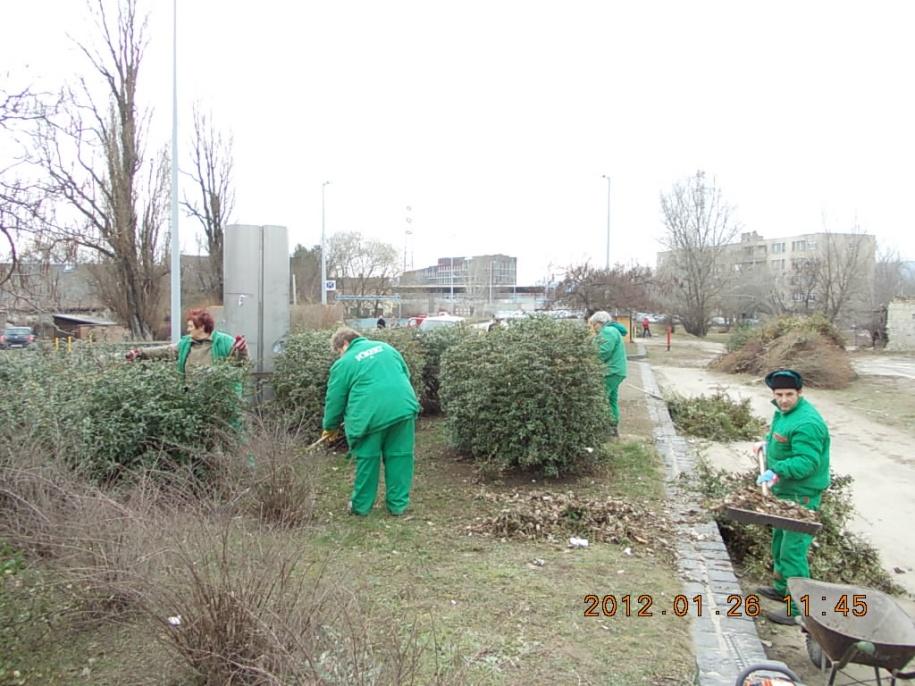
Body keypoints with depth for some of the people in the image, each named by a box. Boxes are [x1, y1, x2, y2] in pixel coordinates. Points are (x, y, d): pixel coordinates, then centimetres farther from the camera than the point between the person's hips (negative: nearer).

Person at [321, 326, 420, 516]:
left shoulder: (343, 363, 7)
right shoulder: (384, 346, 21)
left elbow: (334, 400, 9)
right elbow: (406, 374, 26)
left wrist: (330, 427, 23)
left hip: (370, 415, -4)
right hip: (403, 408, 4)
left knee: (367, 460, 11)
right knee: (399, 457, 11)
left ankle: (361, 506, 22)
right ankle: (398, 505, 18)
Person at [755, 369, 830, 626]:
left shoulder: (806, 423, -26)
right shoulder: (783, 411, 6)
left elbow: (807, 461, -32)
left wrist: (778, 471, -40)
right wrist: (767, 442, 13)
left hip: (801, 496, -11)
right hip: (784, 491, 11)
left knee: (793, 550, -7)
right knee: (780, 540, 24)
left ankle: (797, 610, 4)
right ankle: (782, 588, 42)